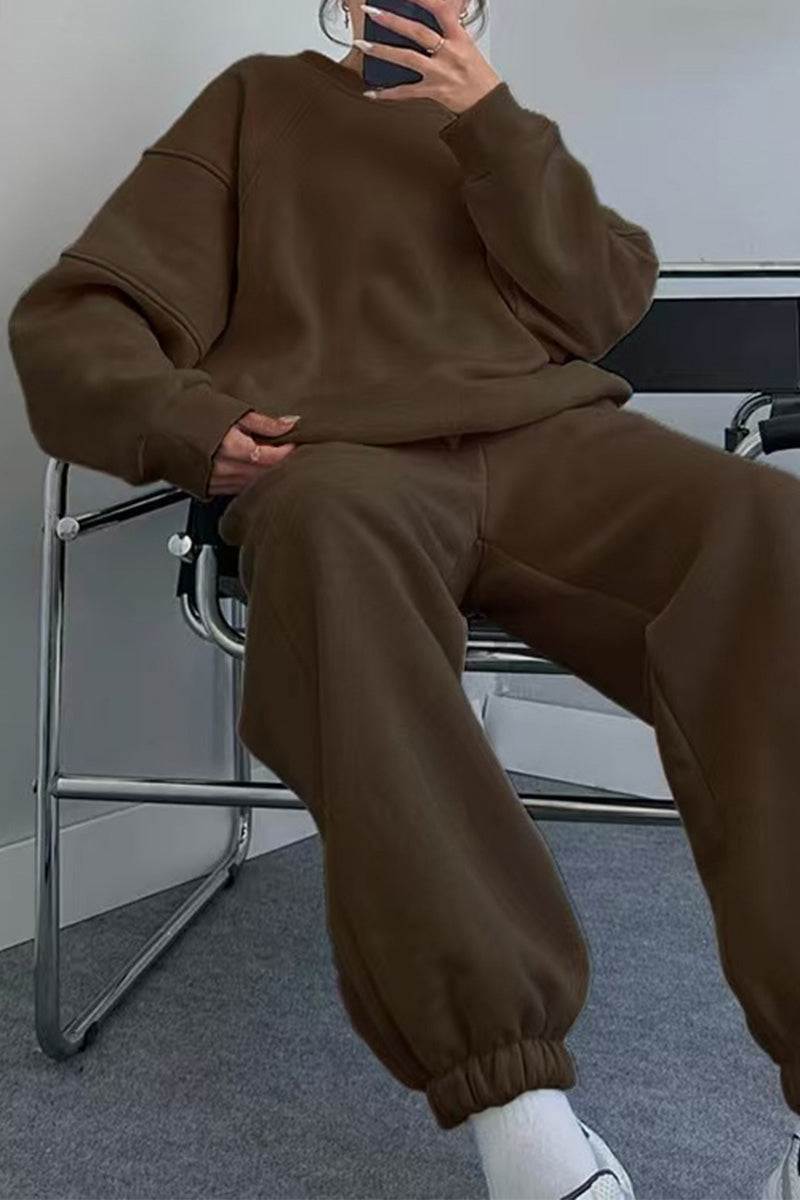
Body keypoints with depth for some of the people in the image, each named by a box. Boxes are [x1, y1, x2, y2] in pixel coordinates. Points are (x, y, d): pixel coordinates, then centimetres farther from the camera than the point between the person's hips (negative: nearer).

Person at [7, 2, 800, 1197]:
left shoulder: (498, 129, 30)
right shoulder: (261, 101, 23)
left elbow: (605, 302, 12)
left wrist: (492, 120, 3)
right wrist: (189, 419, -9)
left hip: (546, 439, 3)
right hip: (348, 458, -2)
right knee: (334, 528, -39)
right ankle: (510, 1093, -41)